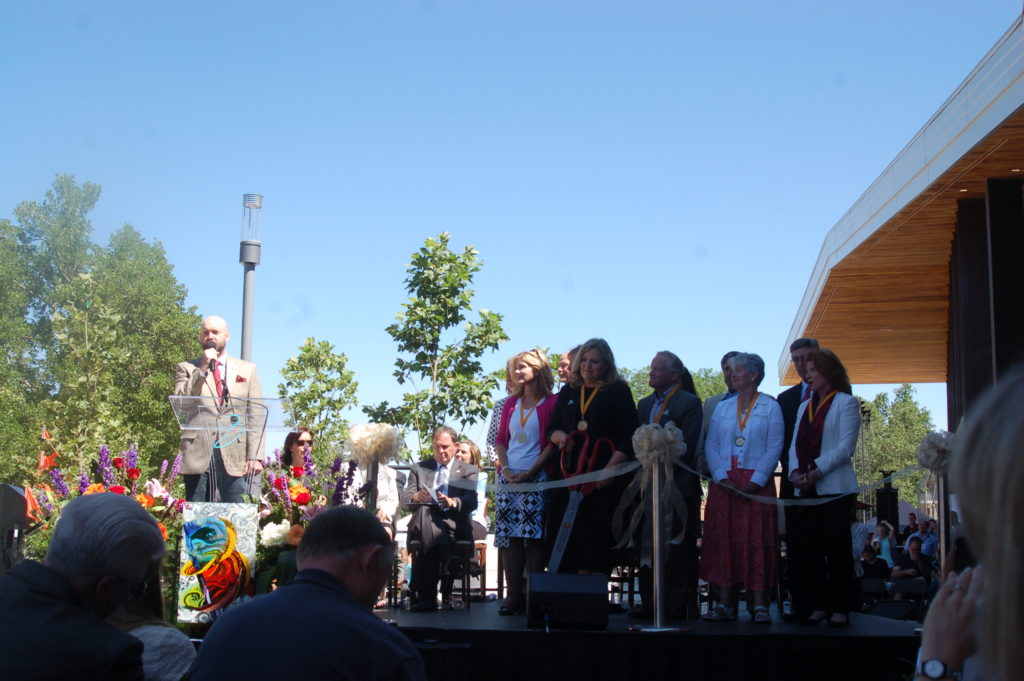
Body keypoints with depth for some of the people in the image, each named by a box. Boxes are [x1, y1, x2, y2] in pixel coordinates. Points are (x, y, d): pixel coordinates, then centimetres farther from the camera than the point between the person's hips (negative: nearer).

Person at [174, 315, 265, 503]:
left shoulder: (248, 369, 13)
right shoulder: (186, 368, 13)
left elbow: (256, 416, 7)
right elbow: (181, 403, -4)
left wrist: (255, 456, -3)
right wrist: (203, 368, -9)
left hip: (236, 457, 0)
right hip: (198, 454, 0)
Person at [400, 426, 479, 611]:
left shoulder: (468, 471, 17)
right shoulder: (419, 469, 23)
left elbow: (471, 502, -2)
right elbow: (405, 502, 9)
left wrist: (452, 502, -25)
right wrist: (416, 497, -16)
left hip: (454, 527, -2)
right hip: (423, 525, 2)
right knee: (424, 511, -36)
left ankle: (423, 594, -33)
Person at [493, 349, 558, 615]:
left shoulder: (551, 403, 2)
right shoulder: (511, 403, 17)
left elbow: (551, 444, -4)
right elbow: (500, 440, 16)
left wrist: (528, 473, -12)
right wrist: (505, 469, -2)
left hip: (535, 478, -5)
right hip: (508, 477, 5)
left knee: (533, 535, -10)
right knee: (508, 535, -2)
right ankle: (514, 595, 0)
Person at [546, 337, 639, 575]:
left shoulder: (618, 391, 2)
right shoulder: (568, 392, 17)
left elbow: (629, 437, -5)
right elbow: (551, 430, 18)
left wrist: (610, 469, -17)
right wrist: (560, 436, -6)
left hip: (604, 481, -4)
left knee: (597, 540, -7)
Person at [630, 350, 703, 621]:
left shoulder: (690, 403, -2)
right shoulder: (644, 404, 19)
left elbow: (687, 446, -10)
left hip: (677, 484, -6)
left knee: (677, 548, -3)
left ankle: (677, 605, 1)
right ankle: (649, 603, 12)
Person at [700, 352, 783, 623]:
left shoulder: (770, 408, 4)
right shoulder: (722, 408, 15)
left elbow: (774, 448, -3)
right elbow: (710, 446, 8)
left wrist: (755, 482, -14)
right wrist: (722, 478, -7)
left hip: (757, 484, -3)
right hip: (723, 484, 3)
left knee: (757, 542, -4)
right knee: (723, 541, 0)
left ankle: (760, 606, -2)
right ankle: (725, 604, 3)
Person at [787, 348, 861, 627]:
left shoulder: (846, 403, 1)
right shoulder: (804, 406, 21)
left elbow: (845, 447, -8)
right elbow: (795, 444, 15)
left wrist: (815, 471, -16)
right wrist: (795, 471, -4)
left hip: (835, 488, -6)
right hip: (806, 490, 6)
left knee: (836, 549, -3)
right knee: (807, 549, 2)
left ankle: (840, 608, 2)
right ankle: (818, 606, 8)